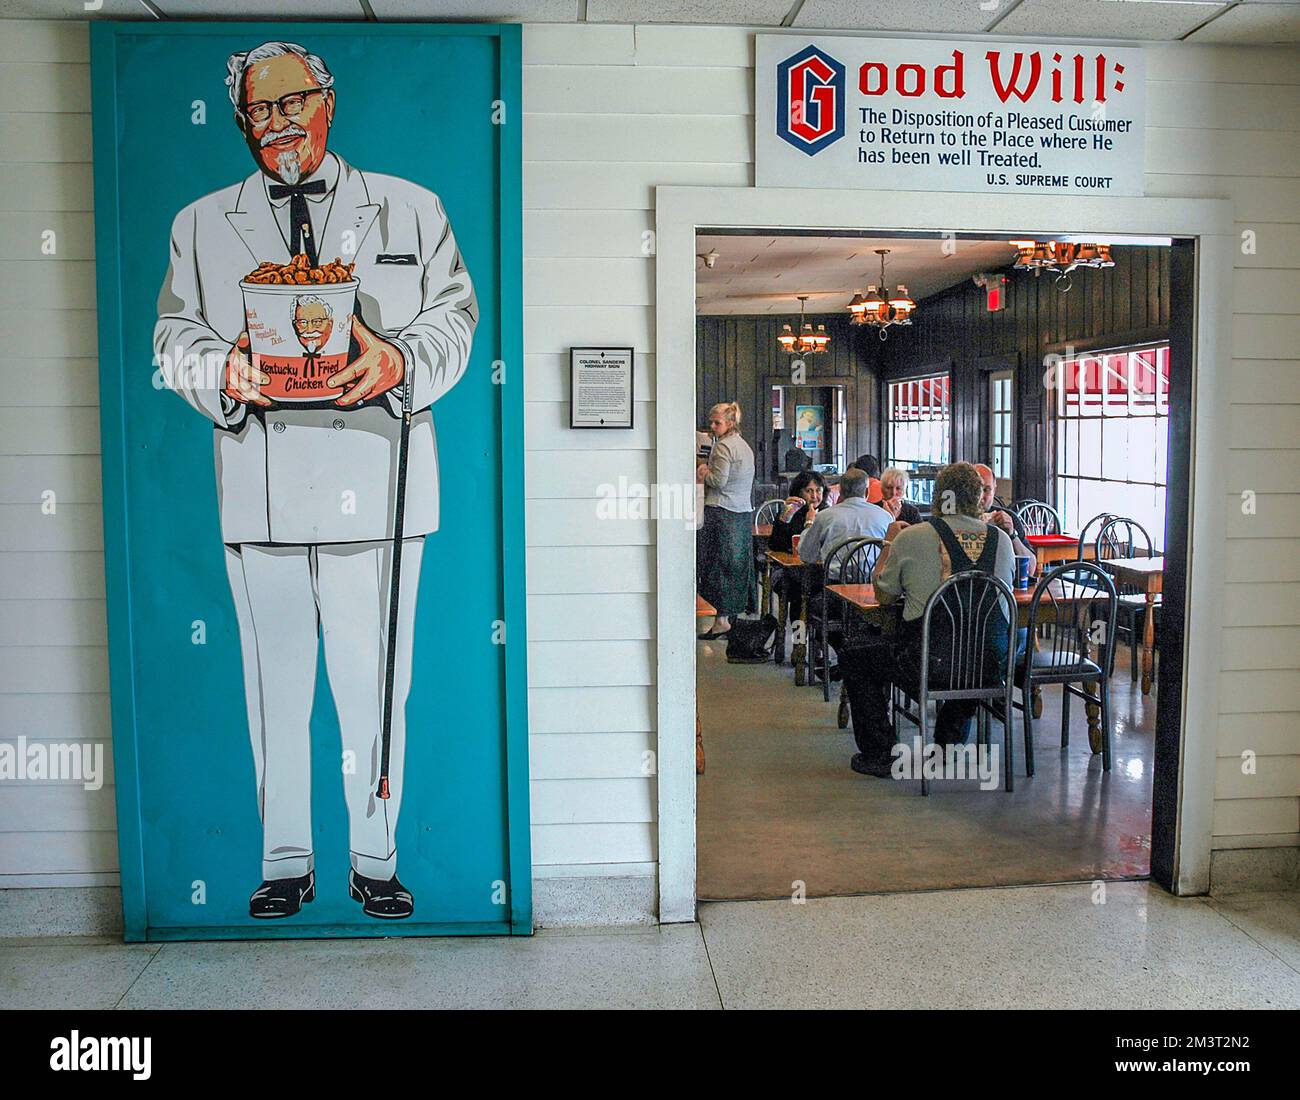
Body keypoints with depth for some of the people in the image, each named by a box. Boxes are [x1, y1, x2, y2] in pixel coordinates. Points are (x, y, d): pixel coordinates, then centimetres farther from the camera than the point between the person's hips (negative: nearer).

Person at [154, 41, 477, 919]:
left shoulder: (412, 210, 14)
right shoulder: (202, 225, 18)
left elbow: (454, 318, 6)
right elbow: (175, 337, 12)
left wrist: (397, 360, -14)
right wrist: (225, 370, -11)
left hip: (376, 484, -1)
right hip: (260, 491, 2)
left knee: (375, 683, 2)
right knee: (275, 687, 6)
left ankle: (377, 862, 18)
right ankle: (286, 864, 21)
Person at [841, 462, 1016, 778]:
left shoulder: (911, 537, -7)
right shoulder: (1001, 539, 3)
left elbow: (884, 596, 6)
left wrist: (889, 542, 20)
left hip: (927, 664, -4)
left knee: (853, 657, 19)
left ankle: (877, 755, 20)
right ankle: (949, 744, 40)